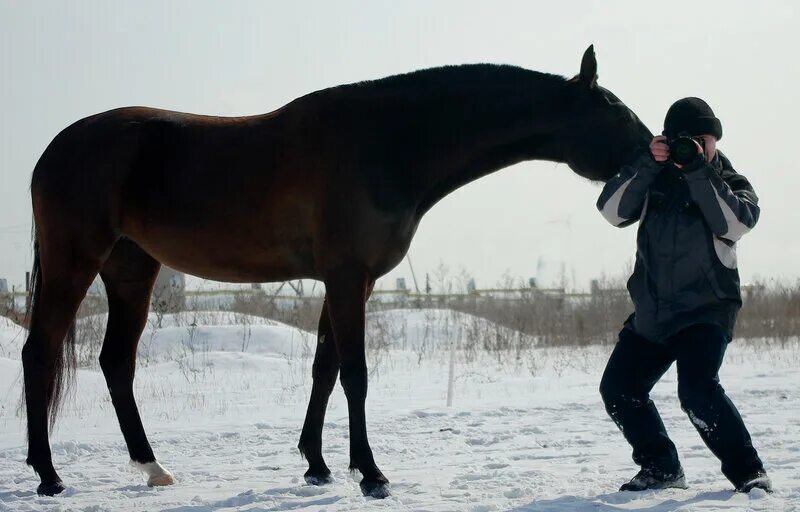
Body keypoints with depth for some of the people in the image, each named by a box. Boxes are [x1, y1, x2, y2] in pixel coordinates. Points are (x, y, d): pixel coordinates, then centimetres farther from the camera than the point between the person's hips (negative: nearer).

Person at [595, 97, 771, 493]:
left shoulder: (732, 184, 1)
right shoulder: (654, 179, 6)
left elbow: (736, 224, -20)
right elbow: (613, 210, -10)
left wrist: (699, 172, -24)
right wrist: (645, 163, -20)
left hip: (705, 310, -5)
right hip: (651, 312, 5)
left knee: (697, 391, -26)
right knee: (618, 390, 7)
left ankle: (748, 472, -16)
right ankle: (661, 468, 24)